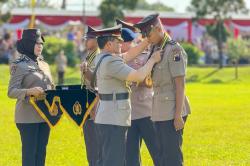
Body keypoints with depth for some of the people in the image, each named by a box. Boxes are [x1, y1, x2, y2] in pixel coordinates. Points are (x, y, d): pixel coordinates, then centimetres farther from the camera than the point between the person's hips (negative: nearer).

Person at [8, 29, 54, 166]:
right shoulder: (20, 66, -7)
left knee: (41, 152, 9)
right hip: (28, 117, -7)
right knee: (29, 152, -4)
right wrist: (30, 92, -29)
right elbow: (11, 92, -12)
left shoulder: (44, 65, 14)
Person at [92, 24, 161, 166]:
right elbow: (139, 76, -20)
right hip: (114, 120, -11)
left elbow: (129, 55, 21)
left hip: (106, 118, 11)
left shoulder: (102, 59, 12)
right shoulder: (111, 62, -18)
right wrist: (153, 60, -7)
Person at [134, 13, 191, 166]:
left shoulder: (174, 50, -13)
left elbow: (180, 84, -16)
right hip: (159, 112, 9)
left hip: (172, 111, -9)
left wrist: (178, 115, -18)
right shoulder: (155, 50, 13)